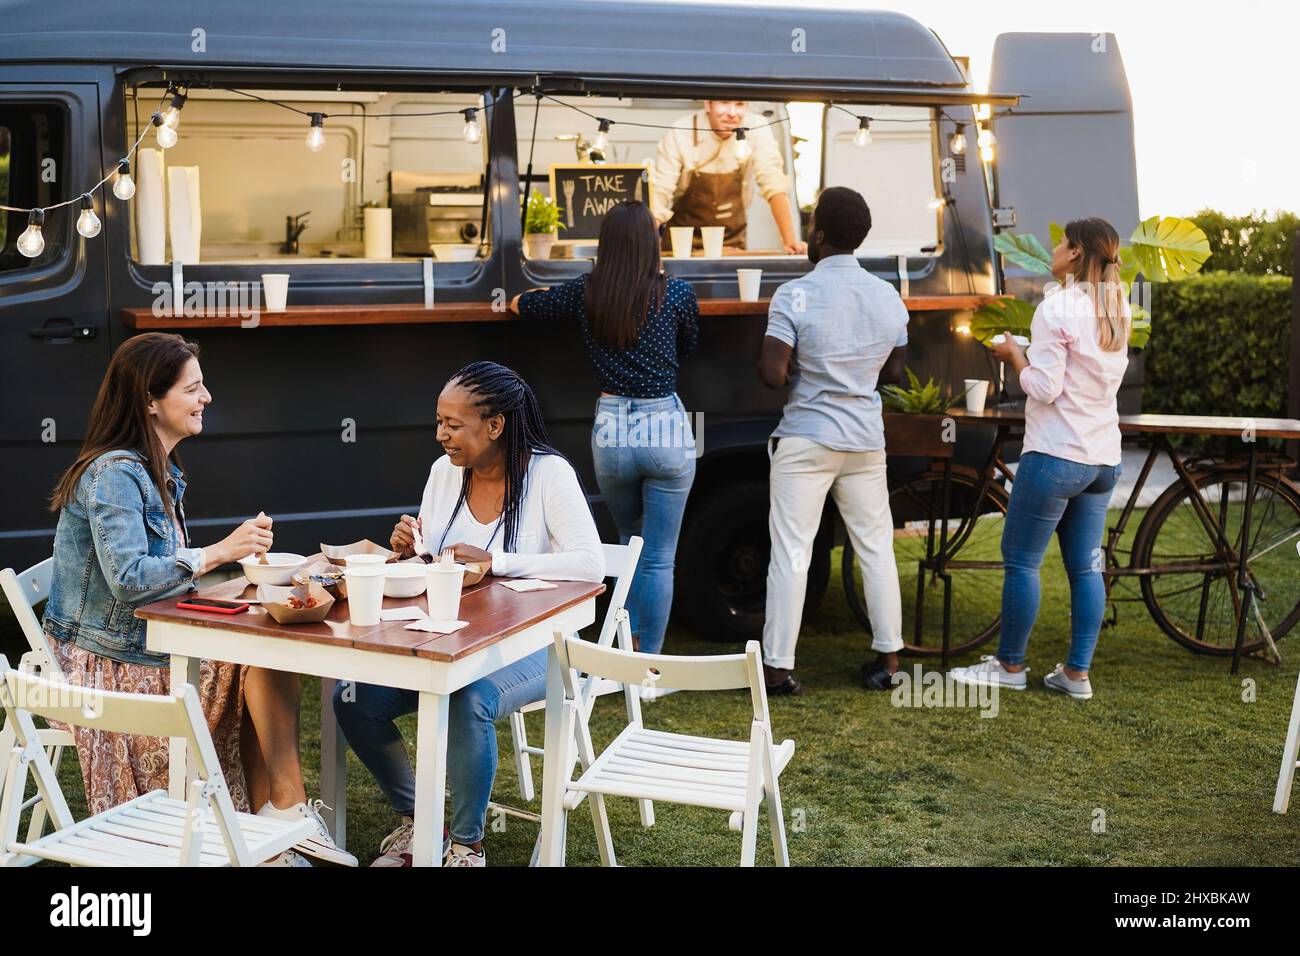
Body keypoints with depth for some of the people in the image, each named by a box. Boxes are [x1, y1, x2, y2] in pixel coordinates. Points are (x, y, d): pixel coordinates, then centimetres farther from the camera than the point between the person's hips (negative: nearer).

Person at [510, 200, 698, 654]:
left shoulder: (585, 293, 0)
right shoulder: (677, 293, -5)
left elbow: (520, 303, 16)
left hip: (610, 433, 2)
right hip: (667, 432, -2)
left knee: (630, 542, 25)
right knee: (659, 559, 5)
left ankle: (628, 644, 22)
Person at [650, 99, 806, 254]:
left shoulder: (757, 129, -11)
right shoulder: (679, 133, -16)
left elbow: (774, 185, -14)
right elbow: (658, 195, -18)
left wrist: (790, 240, -26)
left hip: (732, 240, 2)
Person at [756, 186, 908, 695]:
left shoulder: (796, 295, -13)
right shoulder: (889, 297, 5)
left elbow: (771, 374, -17)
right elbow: (894, 372, 13)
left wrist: (798, 376, 4)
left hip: (806, 440, -5)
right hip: (866, 441, 5)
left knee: (790, 553, 0)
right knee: (876, 548, 14)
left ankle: (778, 666, 3)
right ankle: (887, 657, 20)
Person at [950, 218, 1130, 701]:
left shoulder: (1057, 307, -14)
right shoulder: (1118, 309, 9)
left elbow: (1044, 388, -17)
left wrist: (1014, 354, -1)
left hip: (1056, 454, -8)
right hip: (1104, 457, 8)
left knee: (1020, 562, 3)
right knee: (1086, 566, 10)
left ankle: (1010, 666, 12)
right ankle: (1078, 673, 14)